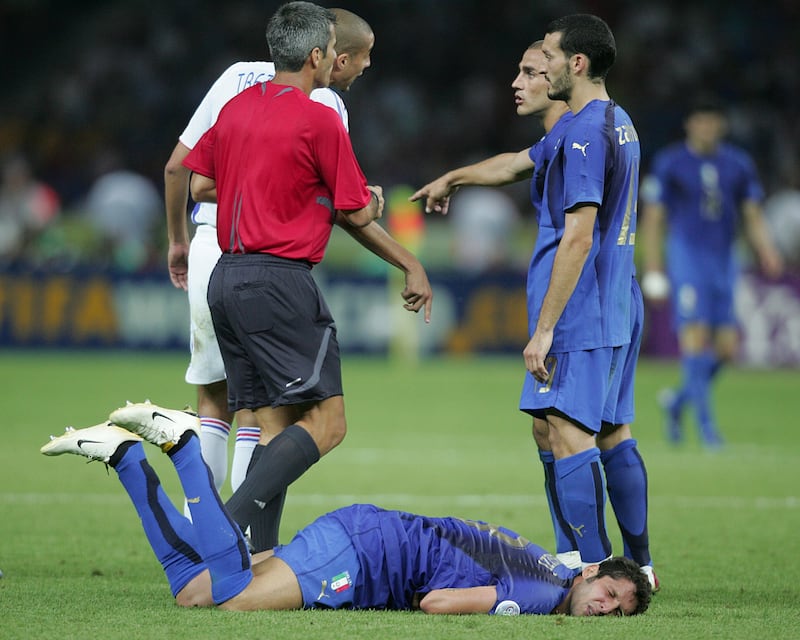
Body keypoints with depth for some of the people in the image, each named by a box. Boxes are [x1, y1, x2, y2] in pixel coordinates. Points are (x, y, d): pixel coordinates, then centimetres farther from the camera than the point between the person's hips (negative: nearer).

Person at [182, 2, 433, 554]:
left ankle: (257, 555, 1)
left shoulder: (237, 107, 12)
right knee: (326, 421, -8)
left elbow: (199, 185, 19)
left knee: (274, 424, 9)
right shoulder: (319, 120, -9)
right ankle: (233, 524, -22)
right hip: (280, 279, -8)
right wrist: (412, 266, 13)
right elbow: (355, 215, -3)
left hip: (227, 279, 8)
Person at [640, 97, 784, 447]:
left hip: (725, 261, 4)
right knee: (696, 335, -15)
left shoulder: (739, 164, 10)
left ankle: (679, 399, 25)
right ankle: (705, 422, -10)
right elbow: (652, 220, 0)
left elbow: (753, 217, 14)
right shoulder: (669, 163, -1)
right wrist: (653, 271, -5)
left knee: (727, 347, 0)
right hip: (687, 258, -4)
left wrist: (767, 253, -4)